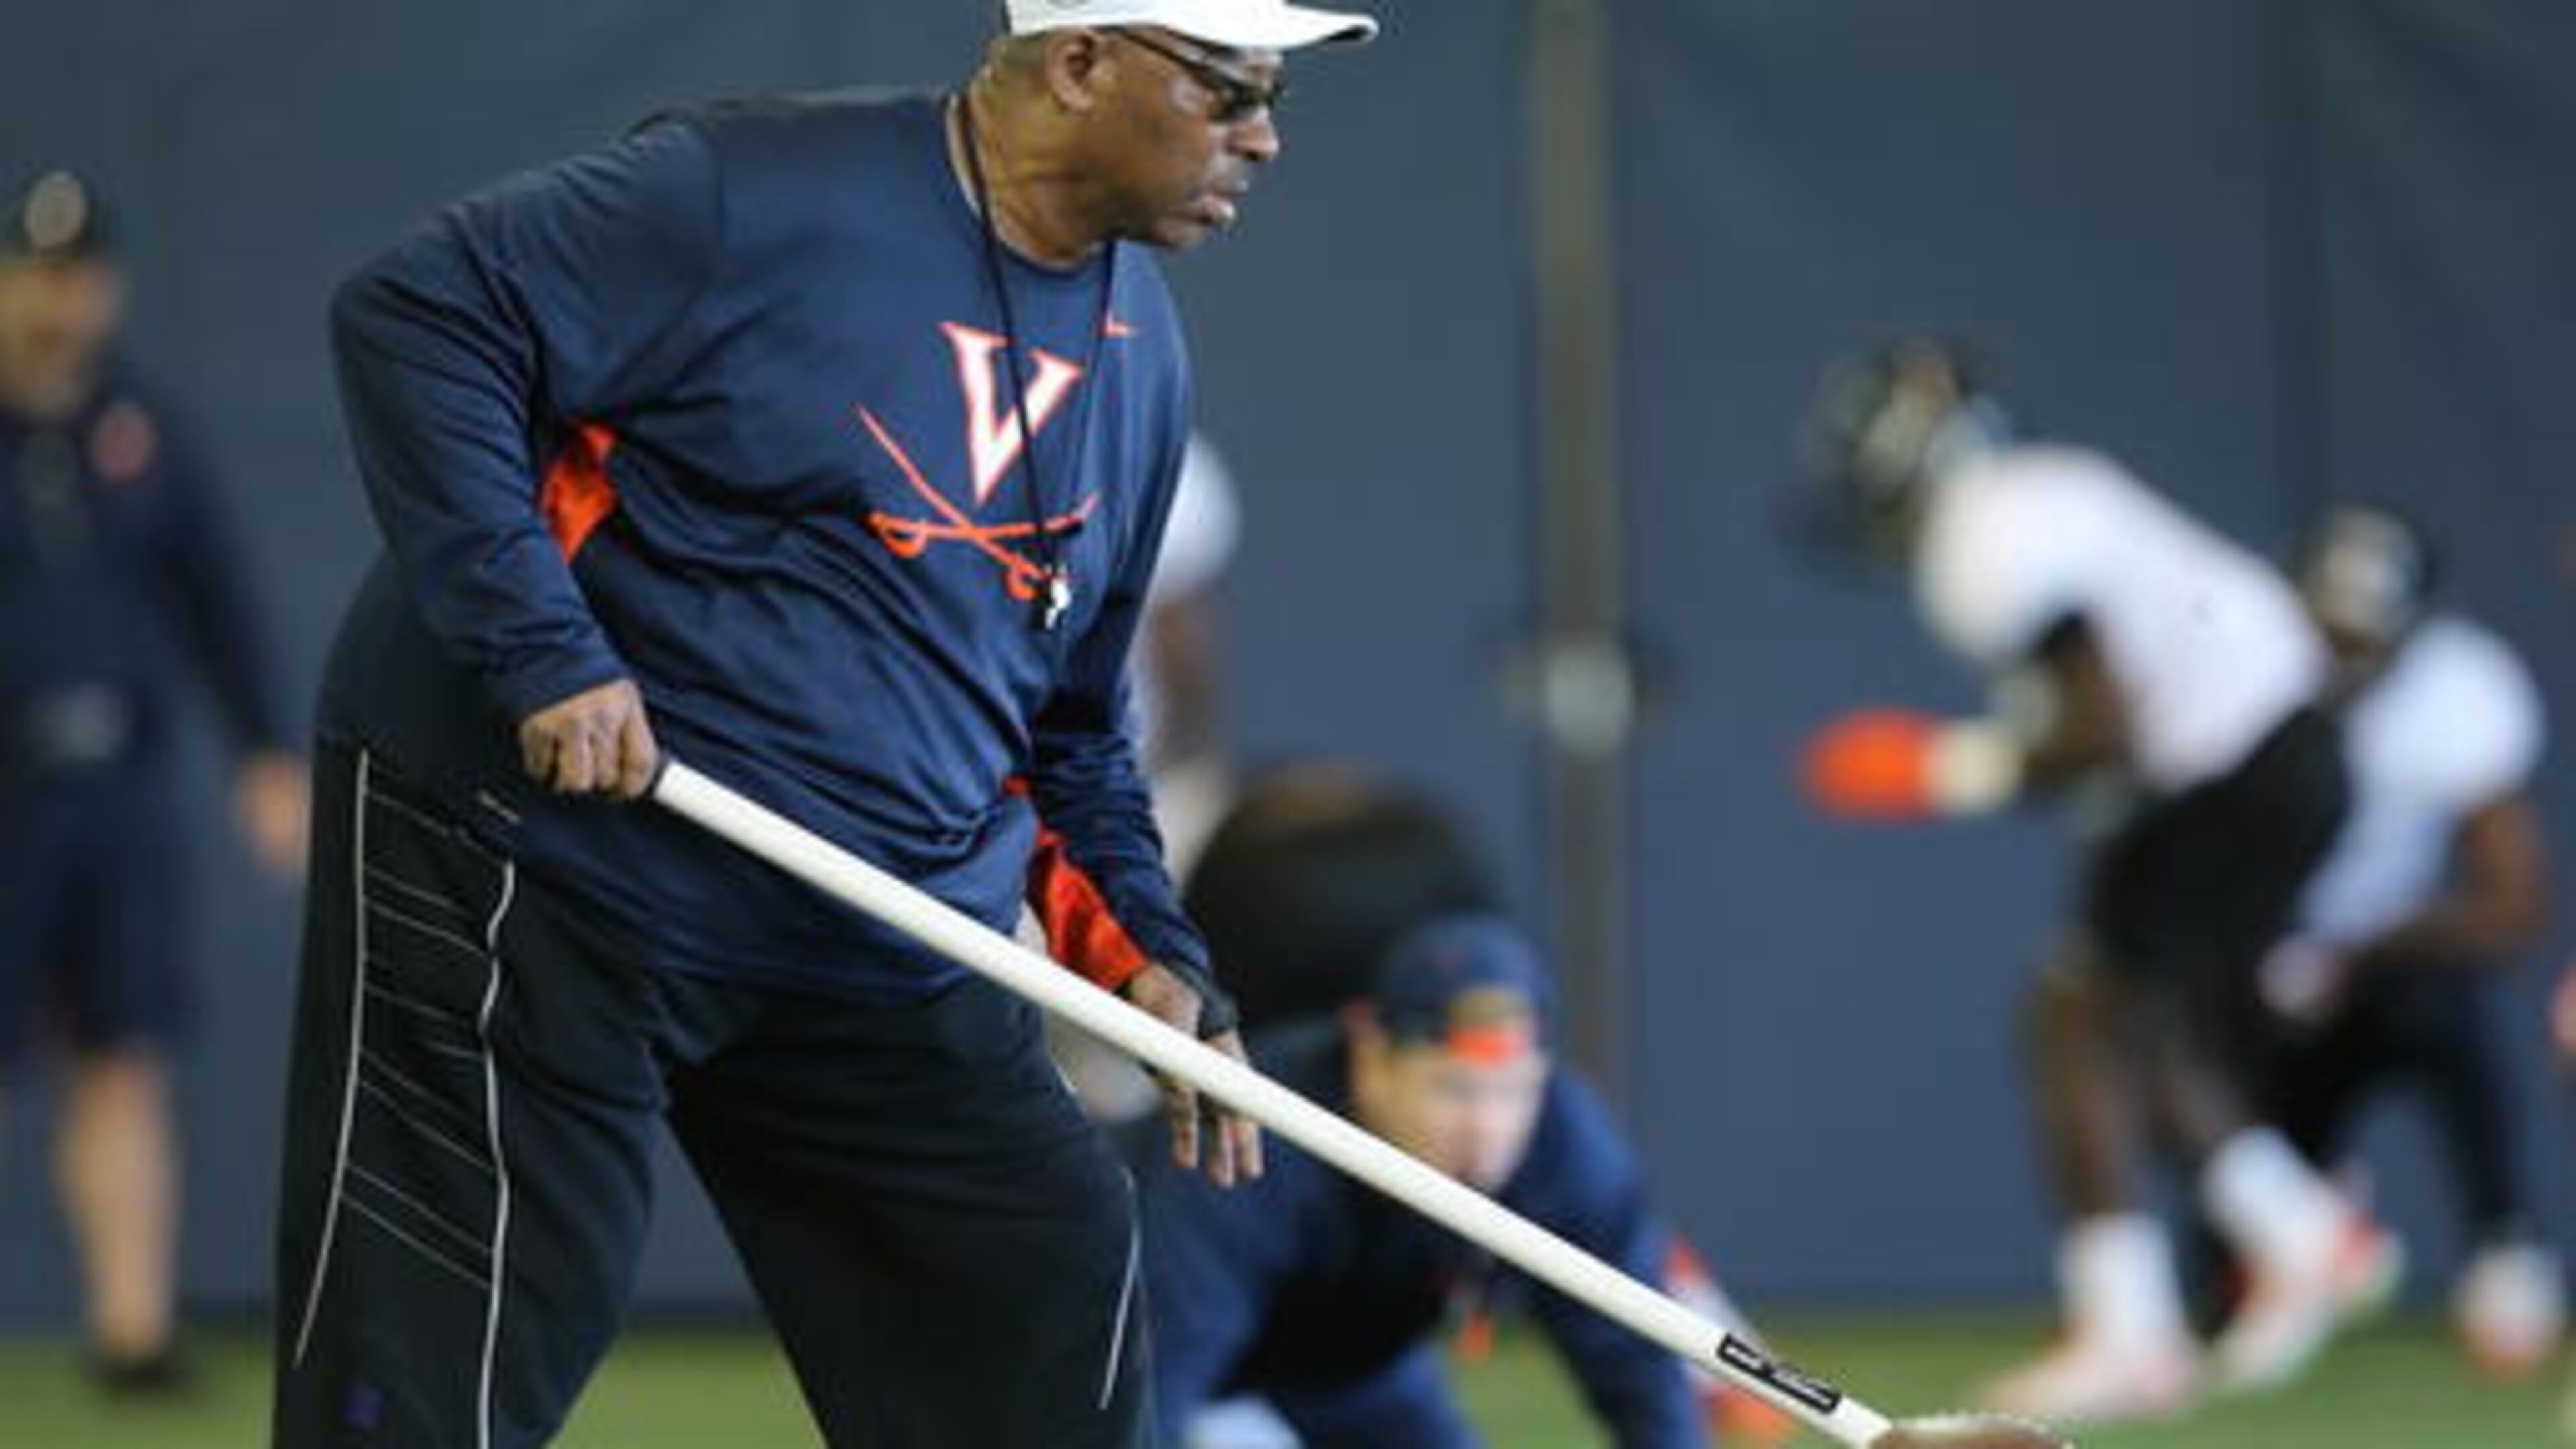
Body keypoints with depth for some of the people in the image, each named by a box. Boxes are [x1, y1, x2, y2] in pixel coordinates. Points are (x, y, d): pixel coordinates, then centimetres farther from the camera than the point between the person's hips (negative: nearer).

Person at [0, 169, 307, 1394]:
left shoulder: (138, 433, 11)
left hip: (122, 786, 3)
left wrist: (266, 756, 12)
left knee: (126, 1066, -2)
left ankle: (133, 1324, -4)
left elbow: (215, 596, 16)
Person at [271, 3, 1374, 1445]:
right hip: (534, 877, -7)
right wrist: (536, 644, -24)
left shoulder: (1141, 353, 10)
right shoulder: (763, 194, -15)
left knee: (1057, 1288, 5)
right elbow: (411, 319, -16)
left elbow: (1070, 714, 21)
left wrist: (1141, 943, 5)